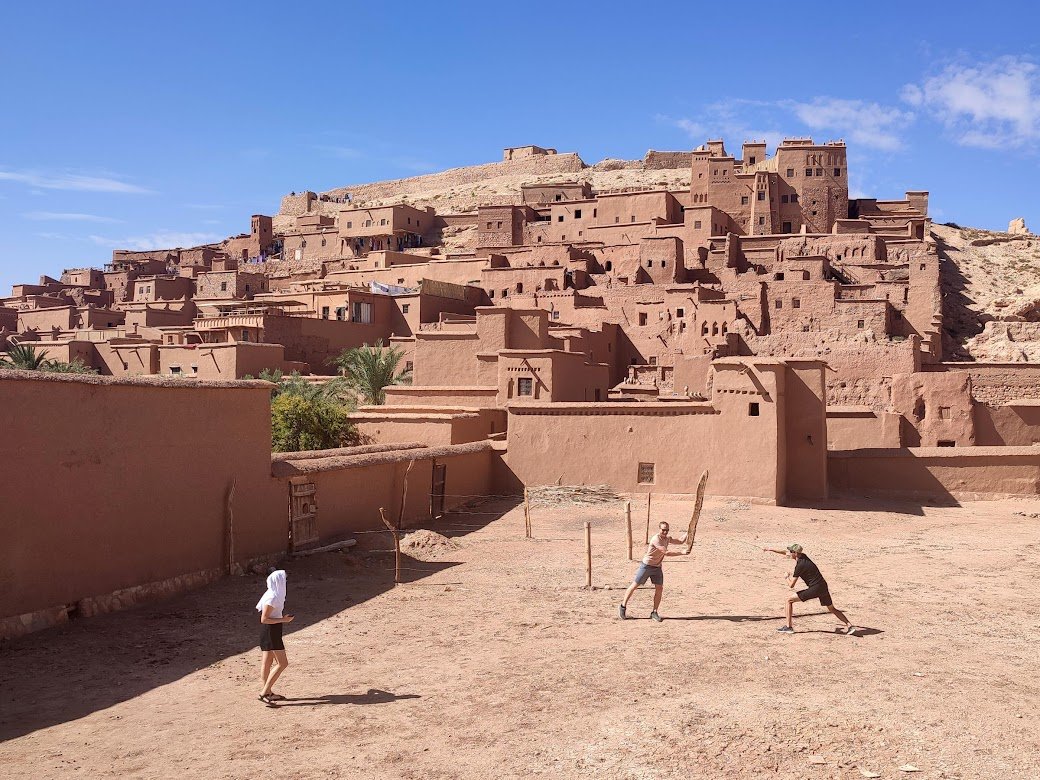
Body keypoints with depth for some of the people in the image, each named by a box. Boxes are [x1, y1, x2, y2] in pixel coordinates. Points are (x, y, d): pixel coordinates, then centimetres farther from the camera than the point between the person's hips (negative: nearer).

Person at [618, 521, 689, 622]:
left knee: (659, 589, -2)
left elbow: (680, 541, 12)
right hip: (647, 565, -7)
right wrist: (682, 553, -31)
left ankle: (654, 613, 6)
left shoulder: (667, 538, 2)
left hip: (657, 567, 7)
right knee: (635, 585, 2)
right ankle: (623, 606, 15)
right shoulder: (656, 539, -25)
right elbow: (666, 553, -30)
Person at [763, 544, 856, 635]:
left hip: (814, 589, -8)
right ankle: (849, 625, 10)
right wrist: (771, 550, 28)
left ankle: (788, 627, 1)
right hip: (823, 586, 8)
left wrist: (787, 578, 10)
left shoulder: (800, 566, -15)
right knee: (832, 609, 21)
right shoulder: (803, 556, 7)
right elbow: (786, 553, 25)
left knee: (789, 600, 1)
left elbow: (791, 585, -10)